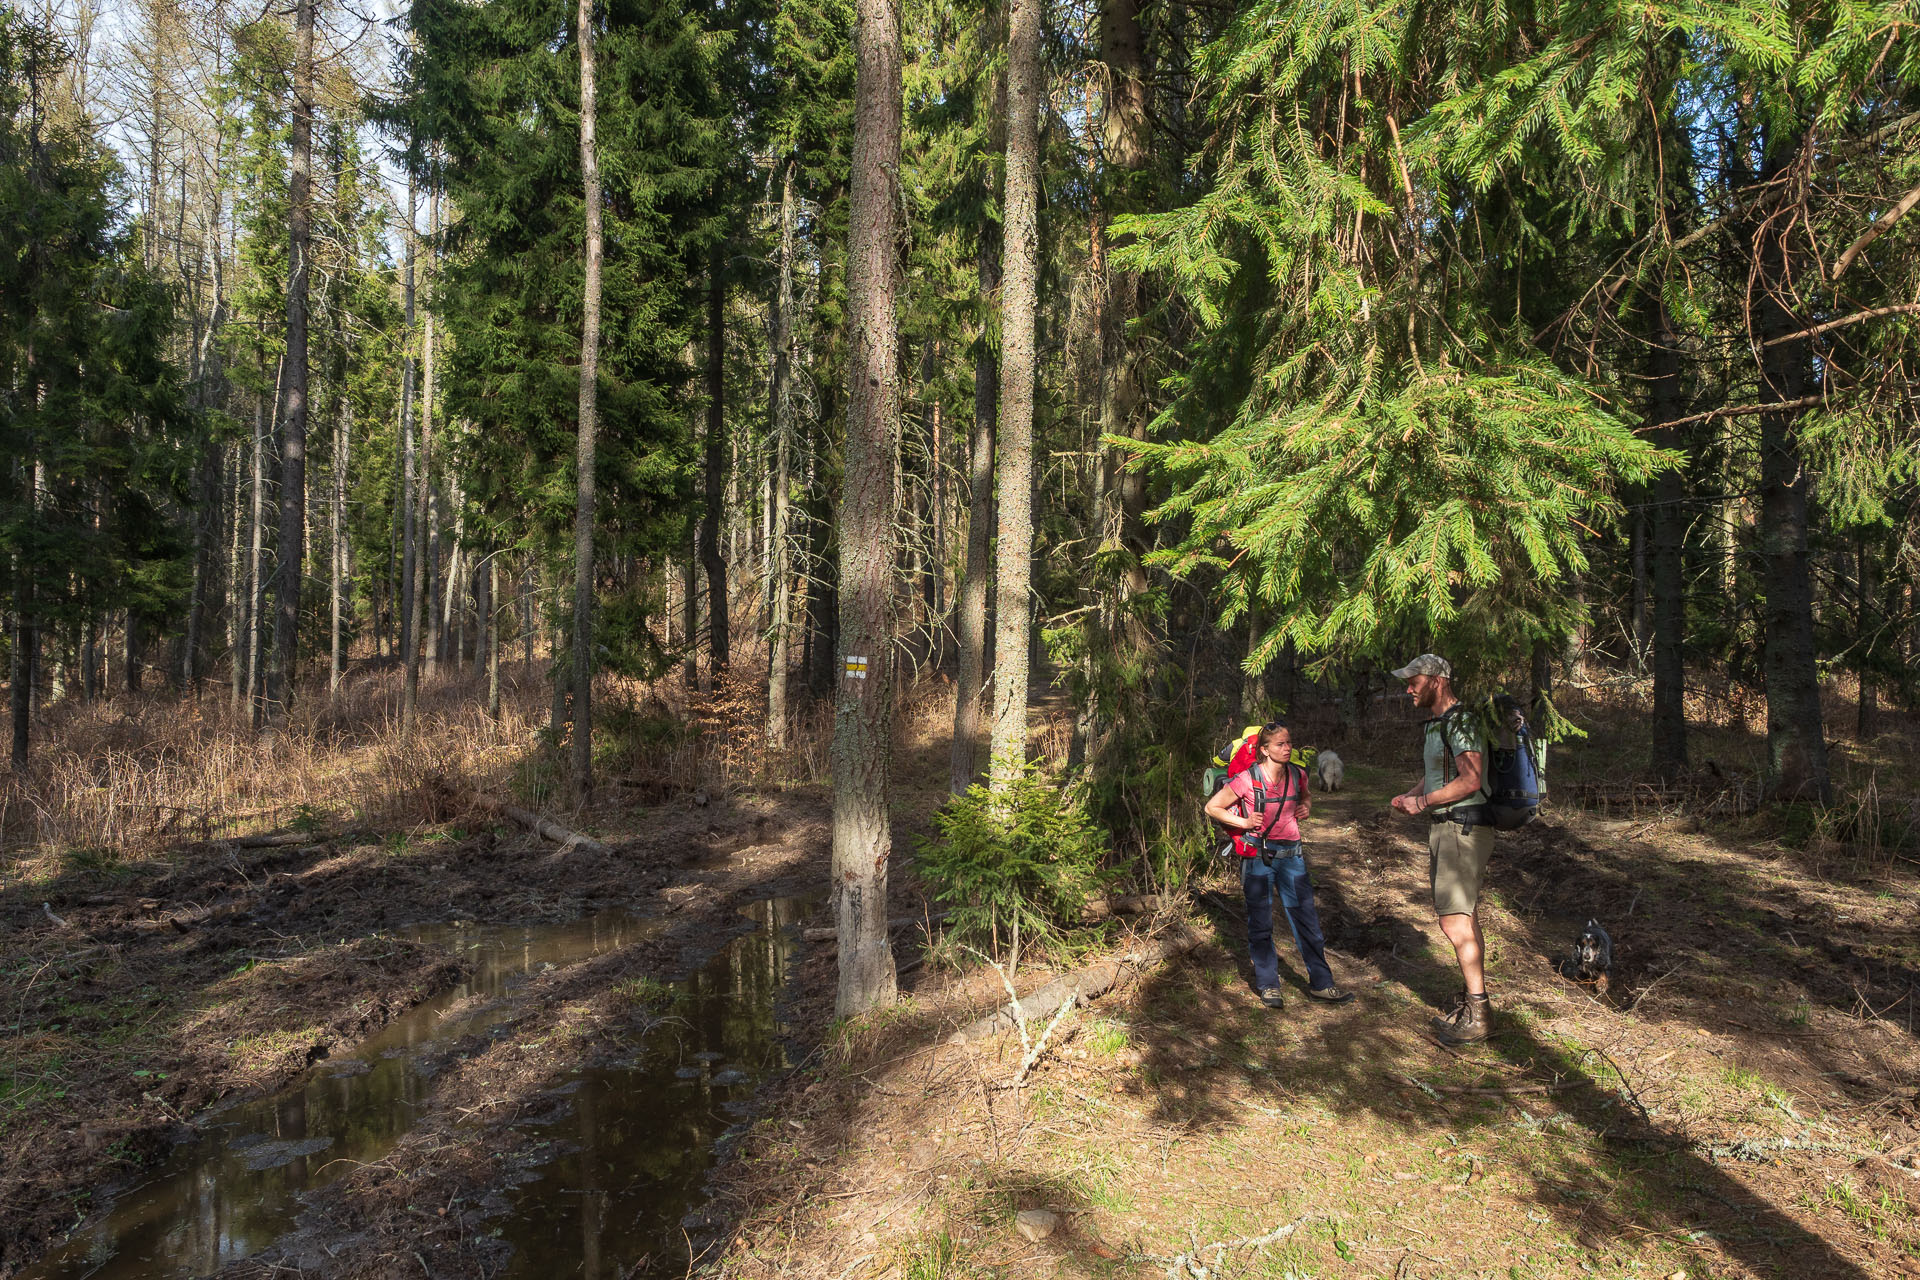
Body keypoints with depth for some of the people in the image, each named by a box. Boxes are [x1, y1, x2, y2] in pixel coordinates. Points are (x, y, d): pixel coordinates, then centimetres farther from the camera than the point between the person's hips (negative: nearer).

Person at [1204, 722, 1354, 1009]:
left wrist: (1306, 807, 4)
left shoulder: (1297, 775, 1)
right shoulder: (1247, 779, -14)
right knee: (1260, 923, 5)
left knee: (1307, 919, 5)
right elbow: (1212, 807, -5)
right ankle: (1267, 984, 18)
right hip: (1258, 855, -4)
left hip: (1291, 854, 4)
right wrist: (1244, 822, -14)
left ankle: (1320, 983, 15)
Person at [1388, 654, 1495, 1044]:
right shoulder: (1436, 724, 17)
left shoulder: (1461, 722, -15)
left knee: (1455, 920, -11)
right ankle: (1470, 1001, 22)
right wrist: (1409, 796, 7)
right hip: (1443, 827, 10)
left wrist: (1422, 802, -18)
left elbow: (1471, 780, -25)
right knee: (1463, 918, 14)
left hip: (1463, 828, -10)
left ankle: (1478, 1014, -5)